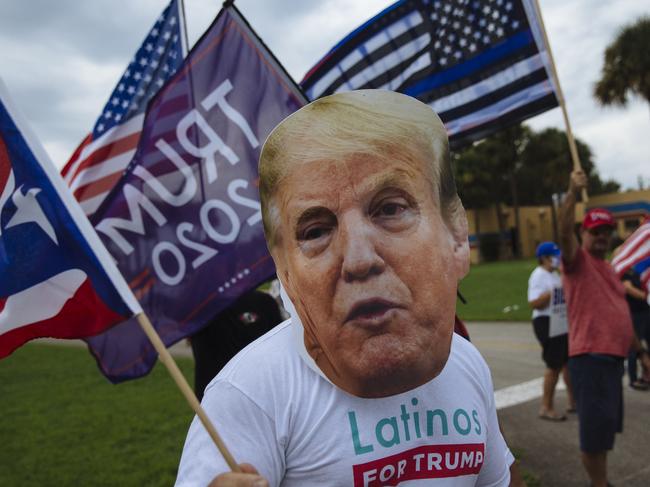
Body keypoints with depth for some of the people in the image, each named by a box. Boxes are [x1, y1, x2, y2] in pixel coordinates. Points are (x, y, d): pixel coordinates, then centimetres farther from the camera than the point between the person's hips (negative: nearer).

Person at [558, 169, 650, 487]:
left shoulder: (609, 270, 20)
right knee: (596, 428, -4)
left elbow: (621, 317, 24)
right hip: (590, 357, -9)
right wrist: (573, 193, -34)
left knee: (605, 426, 19)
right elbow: (564, 233, -25)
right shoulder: (578, 261, -4)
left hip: (613, 357, 9)